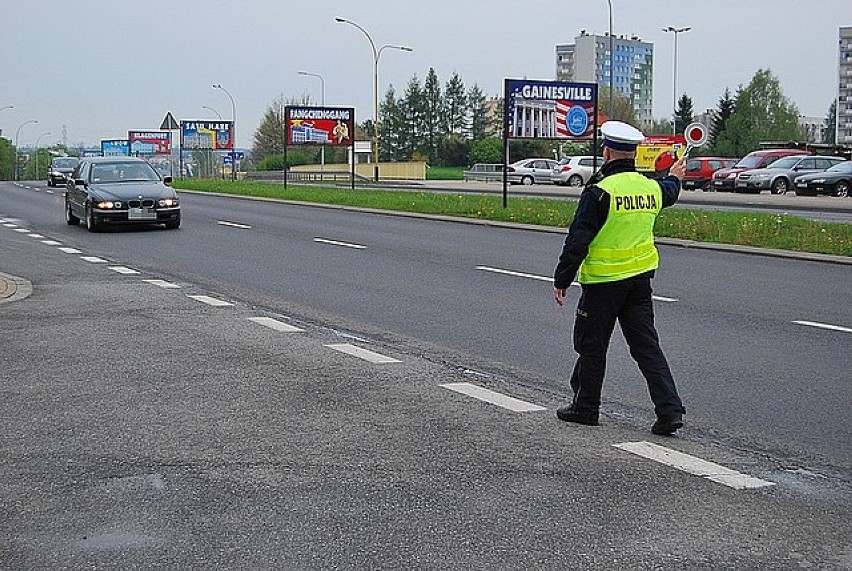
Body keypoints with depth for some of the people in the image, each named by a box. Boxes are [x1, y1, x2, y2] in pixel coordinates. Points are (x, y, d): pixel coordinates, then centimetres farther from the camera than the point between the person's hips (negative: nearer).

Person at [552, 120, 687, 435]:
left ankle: (585, 406, 21)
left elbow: (577, 241, -17)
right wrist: (674, 178, 55)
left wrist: (561, 280, -9)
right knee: (646, 345, 8)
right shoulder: (650, 187, 4)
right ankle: (669, 409, 1)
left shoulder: (600, 191, -17)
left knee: (591, 344, 9)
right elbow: (667, 194, 31)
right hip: (641, 278, 6)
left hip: (604, 281, -6)